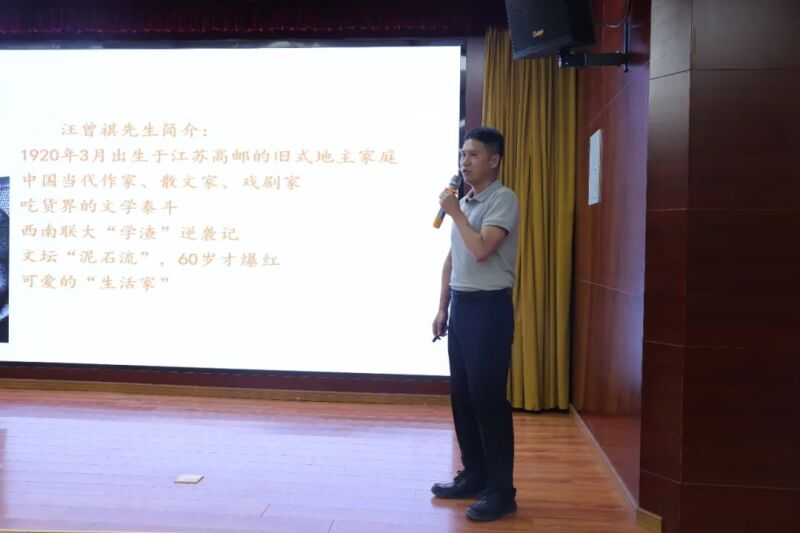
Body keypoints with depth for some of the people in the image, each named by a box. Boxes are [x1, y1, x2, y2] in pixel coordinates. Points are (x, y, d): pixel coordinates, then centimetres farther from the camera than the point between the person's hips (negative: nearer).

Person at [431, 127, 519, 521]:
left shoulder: (504, 200, -10)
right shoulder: (463, 203, 15)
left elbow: (481, 250, -24)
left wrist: (455, 212, -12)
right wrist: (442, 308, 15)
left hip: (489, 307, -8)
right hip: (462, 305, 8)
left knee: (488, 399, -5)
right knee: (462, 395, 12)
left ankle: (500, 490, 7)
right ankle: (474, 476, 25)